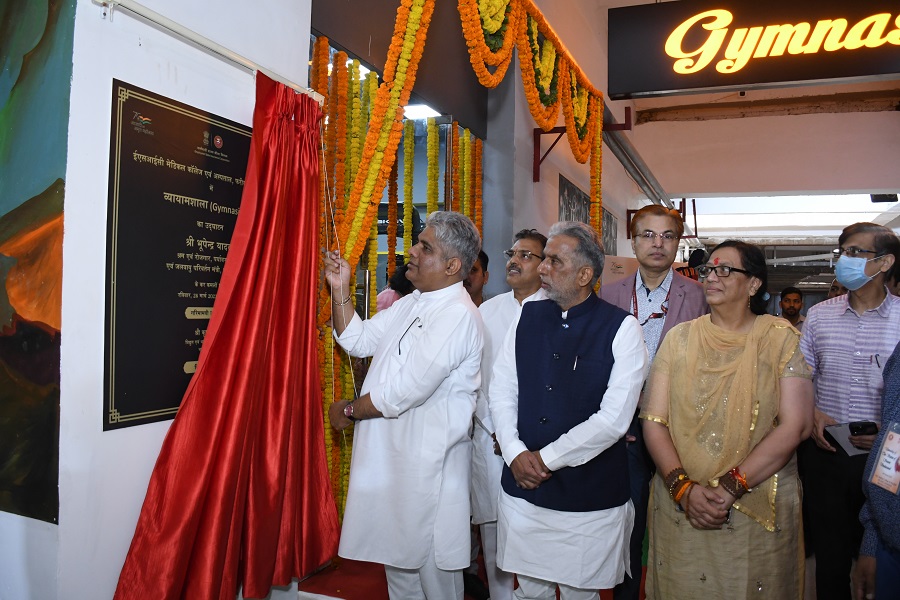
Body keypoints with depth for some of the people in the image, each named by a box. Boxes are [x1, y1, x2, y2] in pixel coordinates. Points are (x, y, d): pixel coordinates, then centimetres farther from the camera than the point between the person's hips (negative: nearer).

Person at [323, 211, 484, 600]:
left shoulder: (457, 316, -23)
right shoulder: (412, 303, 8)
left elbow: (403, 392, -24)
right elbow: (358, 340, 11)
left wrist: (348, 411, -10)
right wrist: (340, 291, -1)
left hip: (428, 462, -9)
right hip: (390, 452, 9)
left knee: (431, 562, 9)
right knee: (396, 553, 23)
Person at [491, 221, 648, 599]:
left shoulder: (621, 328, -10)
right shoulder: (528, 317, 3)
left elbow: (614, 418, -16)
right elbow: (501, 392, 3)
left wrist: (546, 458, -13)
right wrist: (515, 453, -10)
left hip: (589, 497, -3)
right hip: (522, 488, 4)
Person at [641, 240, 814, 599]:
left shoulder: (781, 338, -2)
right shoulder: (679, 338, 3)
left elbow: (795, 426, -11)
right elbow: (653, 420, -2)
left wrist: (731, 486, -18)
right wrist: (683, 487, -16)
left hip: (761, 511, -1)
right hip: (678, 507, 2)